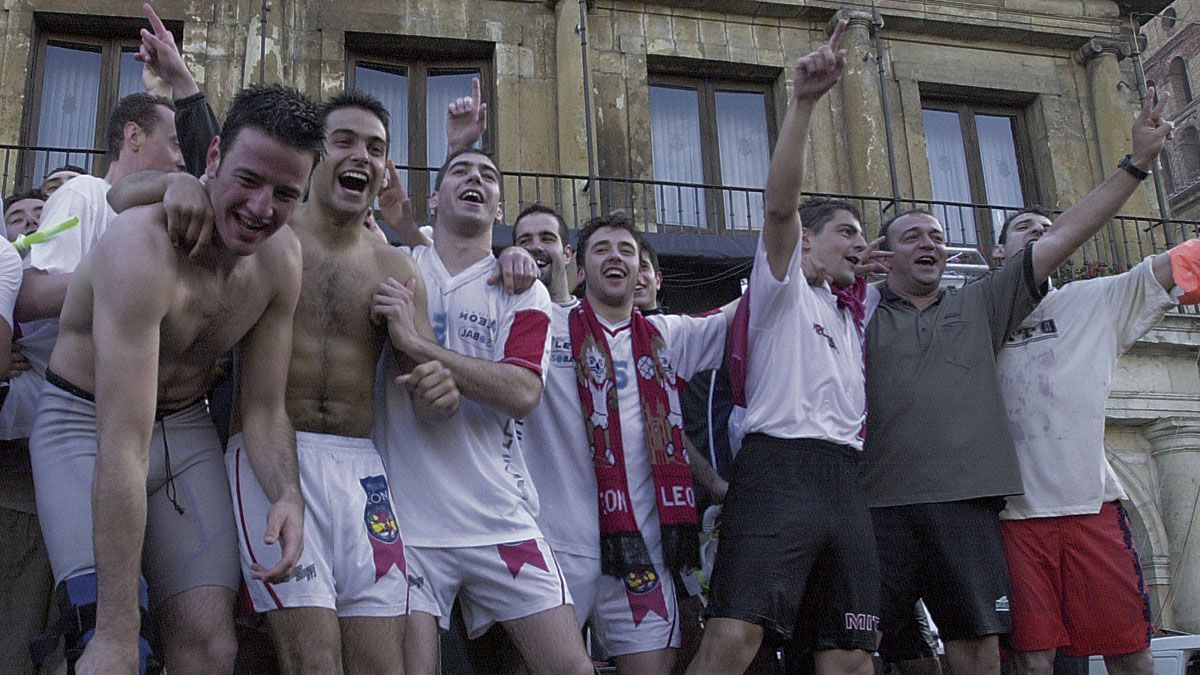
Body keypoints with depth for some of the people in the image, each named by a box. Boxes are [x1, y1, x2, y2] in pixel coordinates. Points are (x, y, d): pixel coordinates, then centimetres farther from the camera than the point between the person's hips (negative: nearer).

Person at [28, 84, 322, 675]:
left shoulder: (281, 257, -9)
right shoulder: (143, 248, -29)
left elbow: (263, 409, -2)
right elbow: (122, 448, -34)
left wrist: (287, 496, -24)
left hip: (186, 426, 5)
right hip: (86, 425, -5)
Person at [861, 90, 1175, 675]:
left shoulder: (980, 305, 18)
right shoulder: (861, 316, 12)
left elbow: (1064, 235, 17)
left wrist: (1138, 161, 15)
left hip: (967, 500, 2)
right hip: (880, 502, -2)